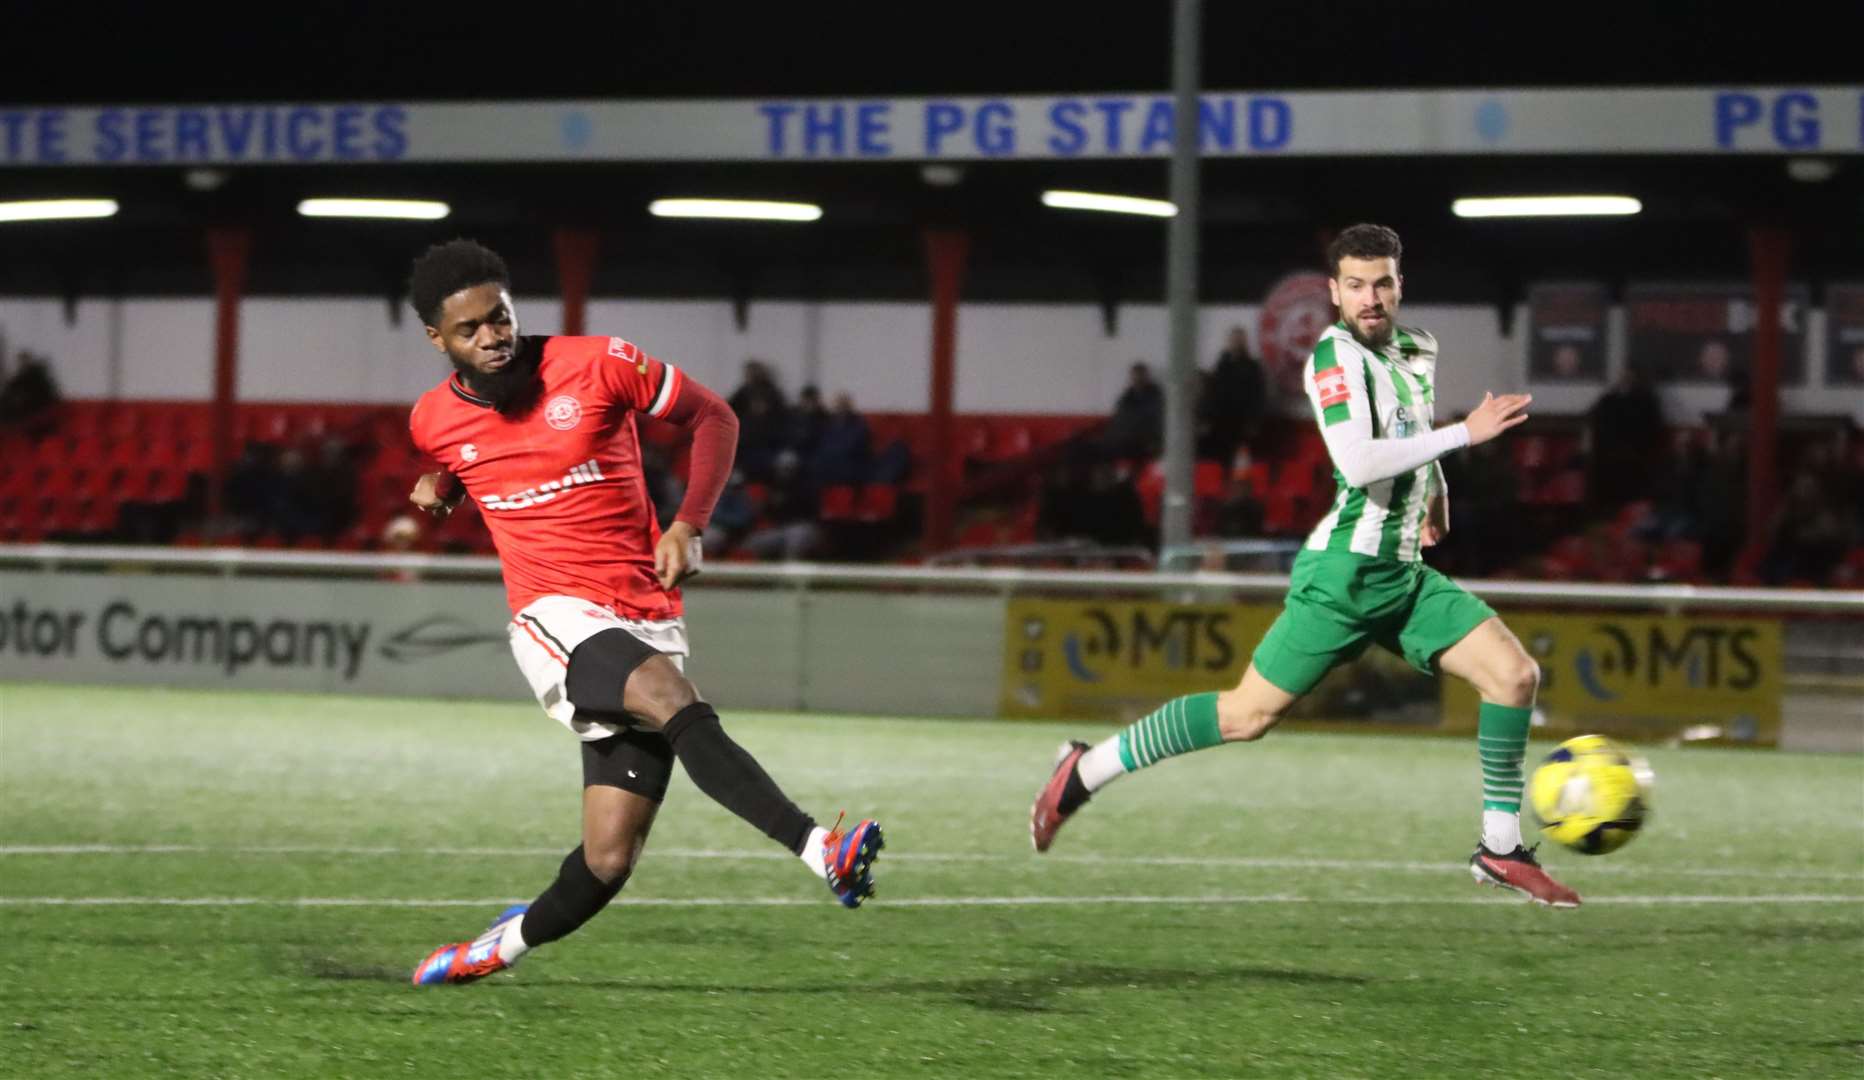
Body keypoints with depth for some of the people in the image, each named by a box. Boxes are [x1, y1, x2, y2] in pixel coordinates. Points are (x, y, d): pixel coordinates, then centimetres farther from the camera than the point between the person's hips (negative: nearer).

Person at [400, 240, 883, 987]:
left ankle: (506, 944, 26)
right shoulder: (436, 420, 5)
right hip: (557, 621, -1)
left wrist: (688, 525, -4)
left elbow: (712, 418, 7)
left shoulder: (597, 366, -5)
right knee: (674, 700, -35)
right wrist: (437, 488, 8)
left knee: (608, 861, -4)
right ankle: (821, 850, -46)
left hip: (647, 625, 1)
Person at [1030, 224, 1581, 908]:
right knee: (1250, 712, -6)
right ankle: (1085, 772, 7)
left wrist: (1434, 485, 21)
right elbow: (1357, 462, -26)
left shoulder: (1418, 352, 13)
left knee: (1514, 673, -5)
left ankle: (1501, 850, 2)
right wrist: (1463, 434, -22)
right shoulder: (1335, 354, -12)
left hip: (1404, 574, 8)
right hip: (1345, 571, -8)